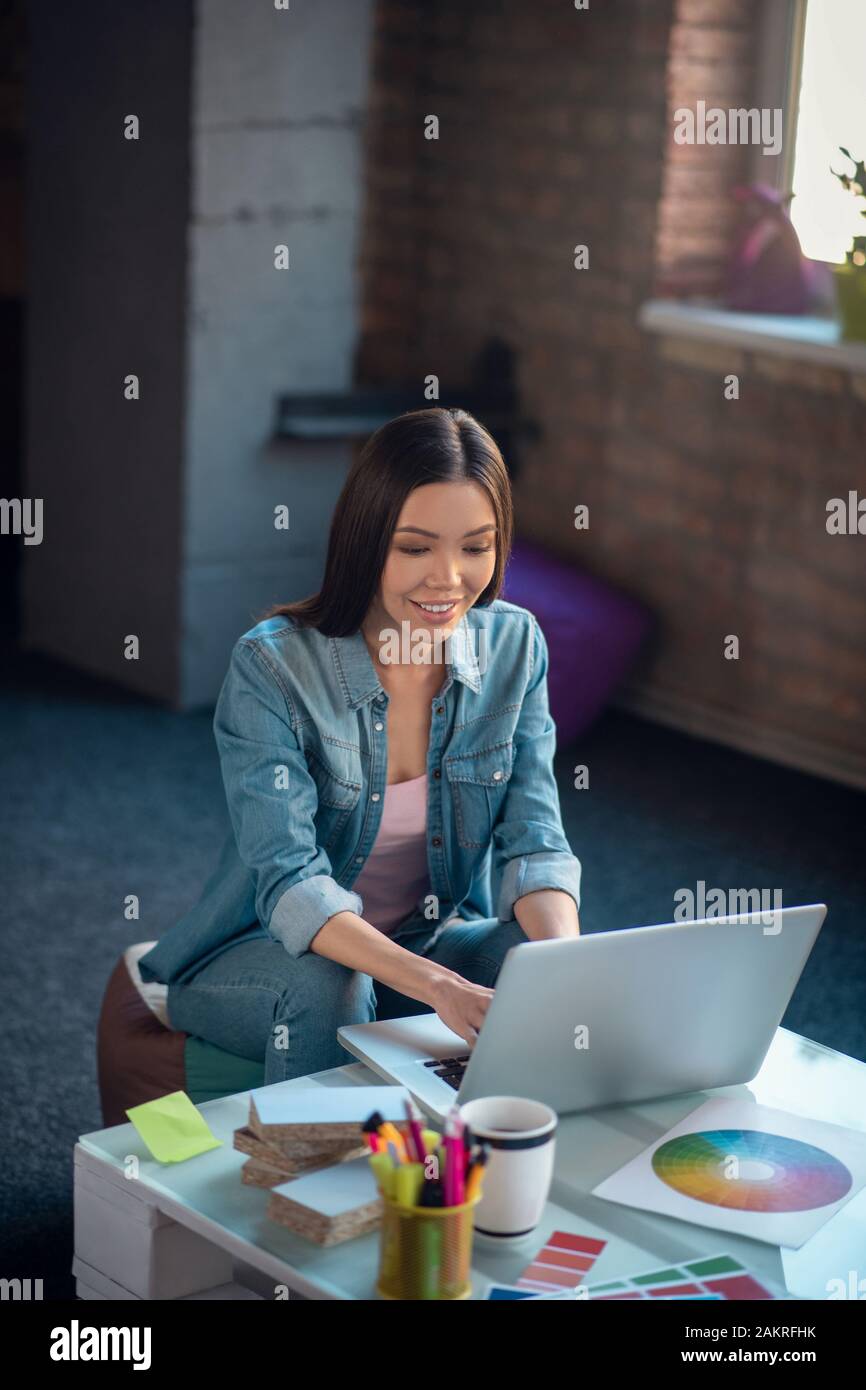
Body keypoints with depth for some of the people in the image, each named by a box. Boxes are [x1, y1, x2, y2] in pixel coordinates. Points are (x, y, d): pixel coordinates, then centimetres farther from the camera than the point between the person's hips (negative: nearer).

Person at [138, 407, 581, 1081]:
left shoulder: (514, 646, -8)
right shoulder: (271, 665, -21)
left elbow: (533, 841, -10)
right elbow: (289, 882, -29)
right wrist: (435, 986, -45)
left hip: (435, 936, 4)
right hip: (262, 954, -3)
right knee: (325, 986, -35)